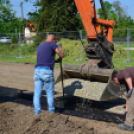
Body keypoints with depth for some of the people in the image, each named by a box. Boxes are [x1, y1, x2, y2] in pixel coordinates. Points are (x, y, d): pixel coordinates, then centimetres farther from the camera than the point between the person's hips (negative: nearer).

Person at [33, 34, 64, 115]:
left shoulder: (39, 47, 23)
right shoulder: (52, 45, 2)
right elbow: (62, 55, 6)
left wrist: (56, 60, 42)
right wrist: (60, 48, 27)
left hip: (37, 71, 6)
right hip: (47, 72, -5)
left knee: (37, 94, 5)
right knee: (50, 94, 6)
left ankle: (37, 113, 6)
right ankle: (51, 112, 16)